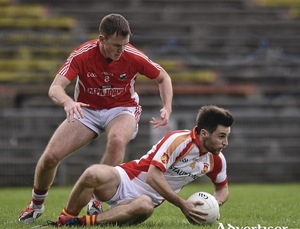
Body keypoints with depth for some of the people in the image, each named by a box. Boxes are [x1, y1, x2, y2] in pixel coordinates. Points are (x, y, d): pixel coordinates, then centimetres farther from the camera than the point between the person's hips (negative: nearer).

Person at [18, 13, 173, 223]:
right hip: (87, 110, 1)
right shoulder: (82, 55, -22)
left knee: (117, 140, -37)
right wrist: (67, 102, -52)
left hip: (121, 109, -1)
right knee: (51, 156, -12)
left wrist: (167, 108, -18)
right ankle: (36, 204, 18)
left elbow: (163, 78, -2)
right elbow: (55, 89, -29)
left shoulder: (134, 57, -20)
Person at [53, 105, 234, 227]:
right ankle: (64, 219, -15)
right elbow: (153, 177, -24)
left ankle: (83, 222, -32)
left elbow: (223, 188, 21)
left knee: (144, 206, -39)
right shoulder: (178, 140, -19)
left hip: (148, 198, 4)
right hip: (127, 180, -4)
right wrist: (182, 204, -25)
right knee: (94, 174, -38)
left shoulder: (216, 160, 2)